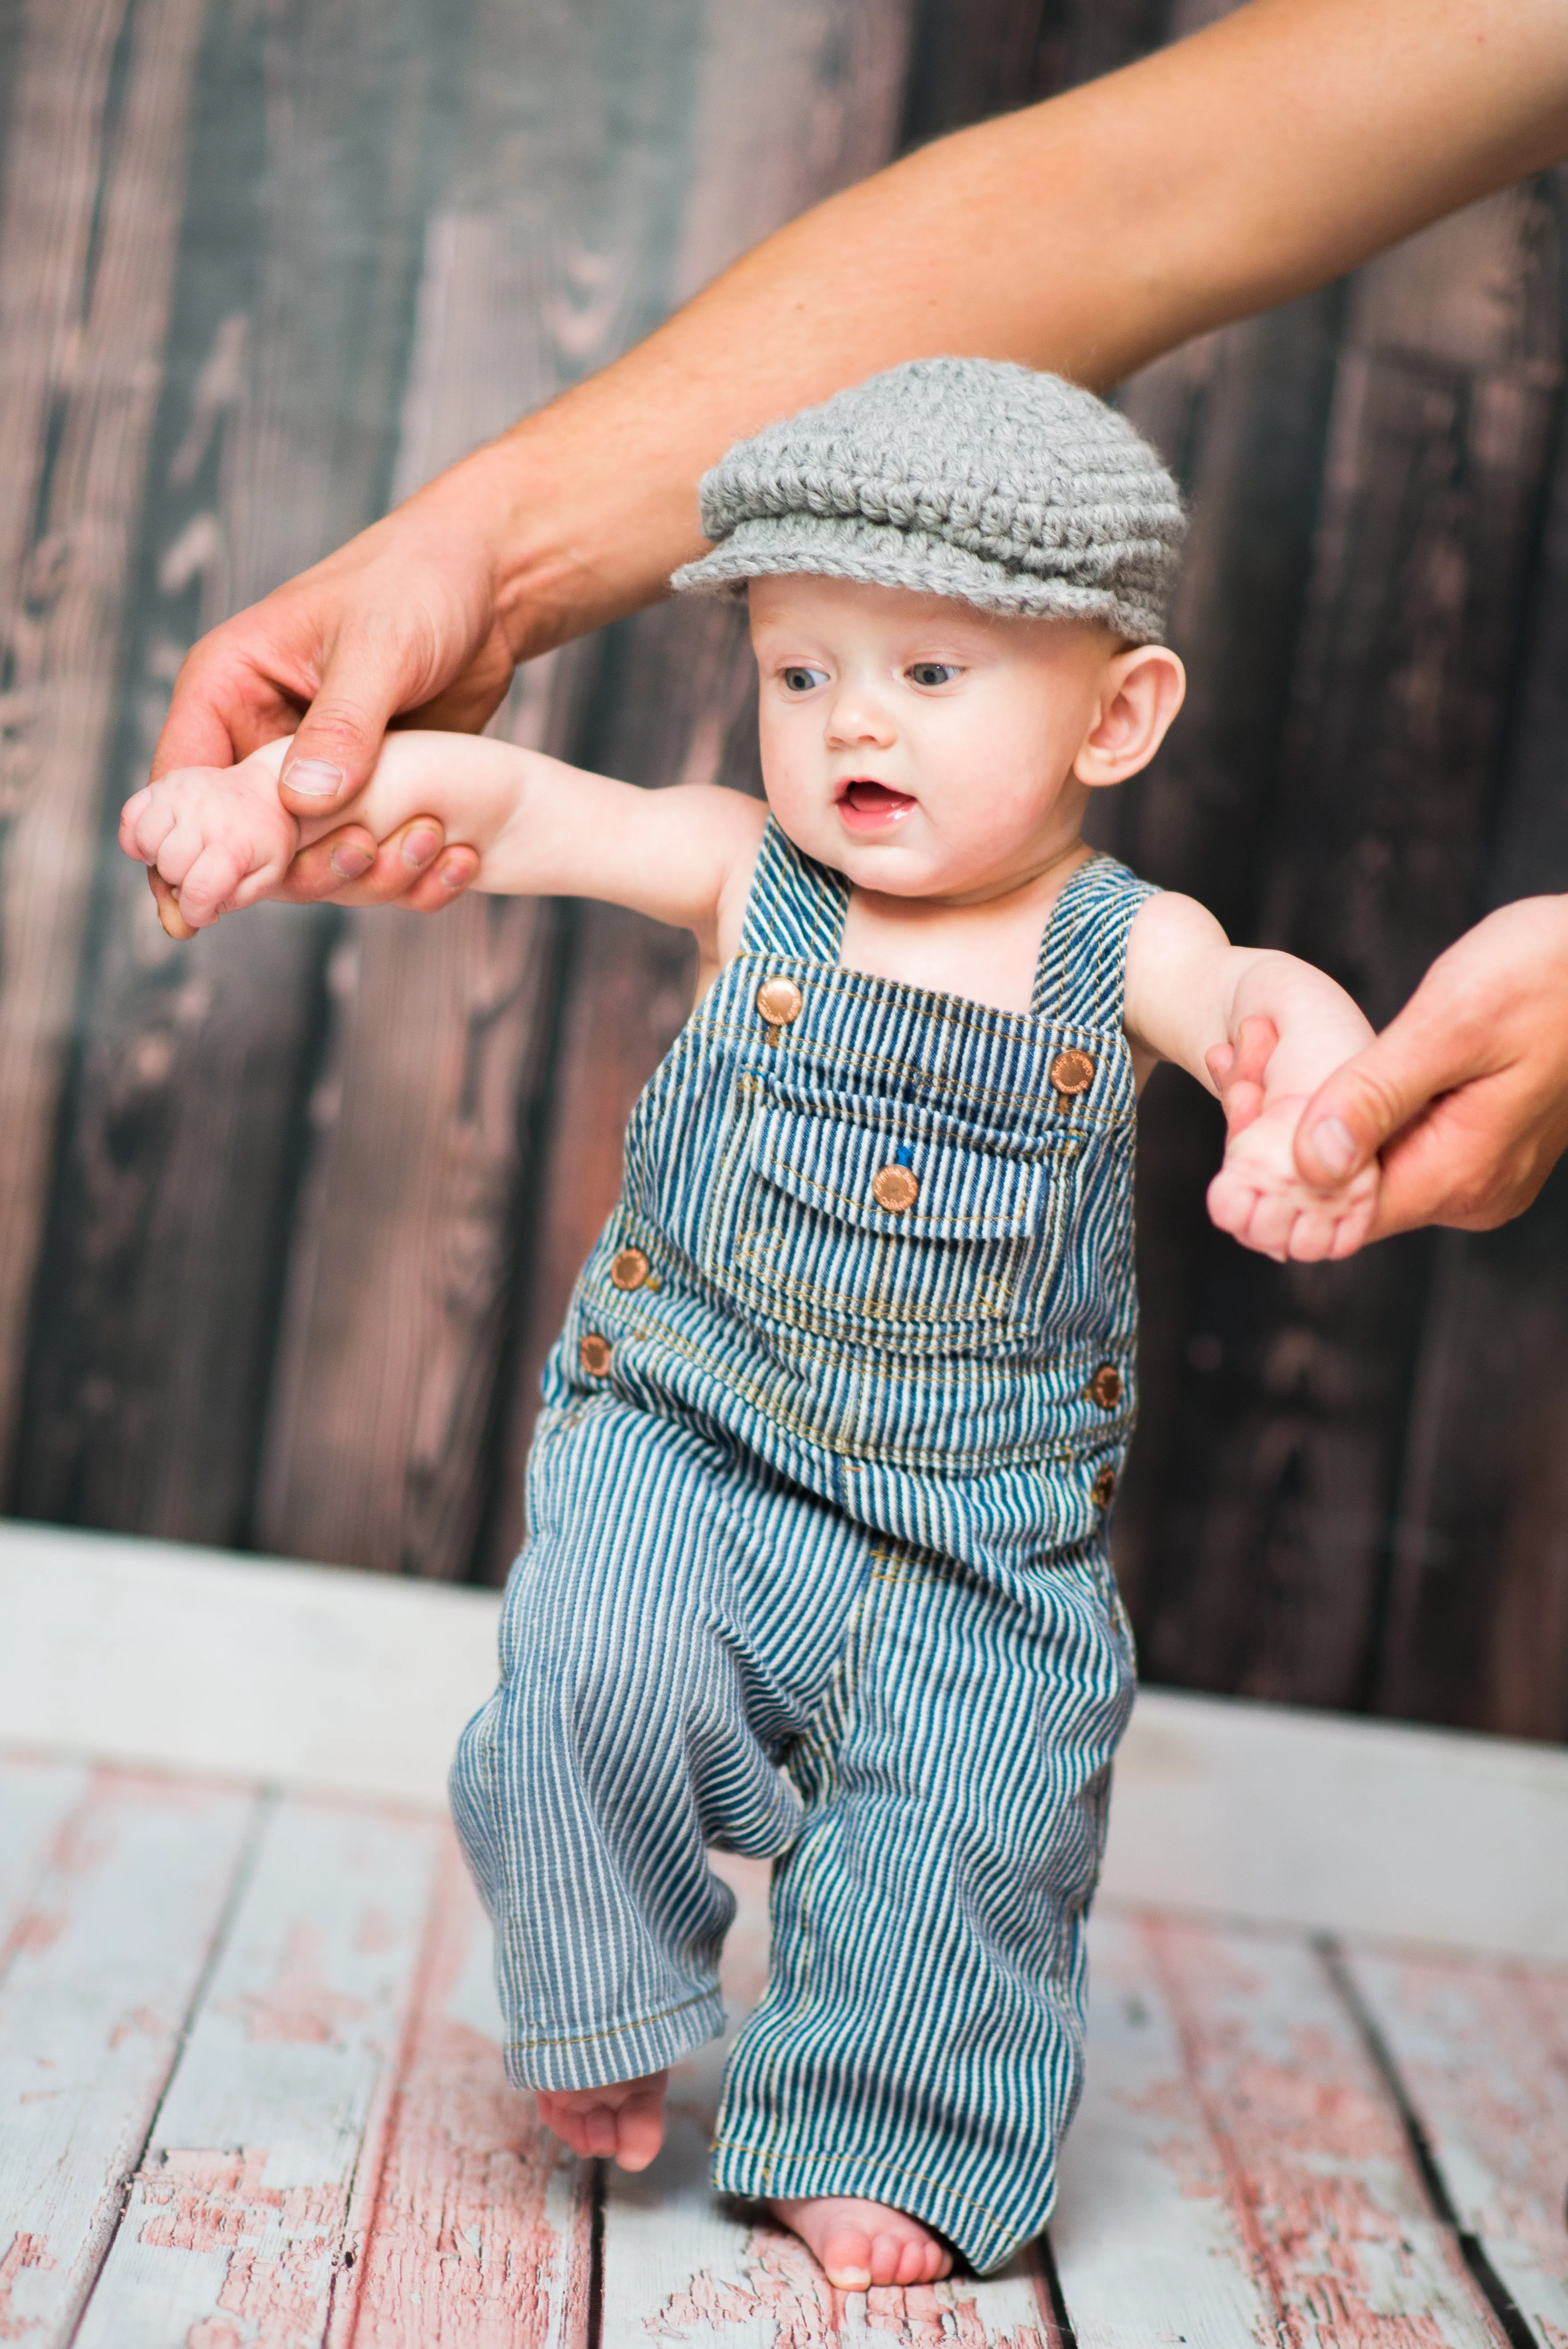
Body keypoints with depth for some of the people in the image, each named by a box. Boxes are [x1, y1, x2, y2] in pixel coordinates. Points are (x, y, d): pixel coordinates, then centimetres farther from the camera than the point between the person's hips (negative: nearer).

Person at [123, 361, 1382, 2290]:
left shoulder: (1121, 948, -3)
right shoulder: (744, 876, -2)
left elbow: (1270, 1006, -21)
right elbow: (499, 799, -6)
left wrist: (1314, 1109, -45)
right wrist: (277, 798, -21)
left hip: (988, 1518, 0)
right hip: (689, 1438, 0)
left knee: (958, 1834, -4)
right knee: (596, 1662, -22)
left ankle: (883, 2140, 23)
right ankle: (609, 2007, 7)